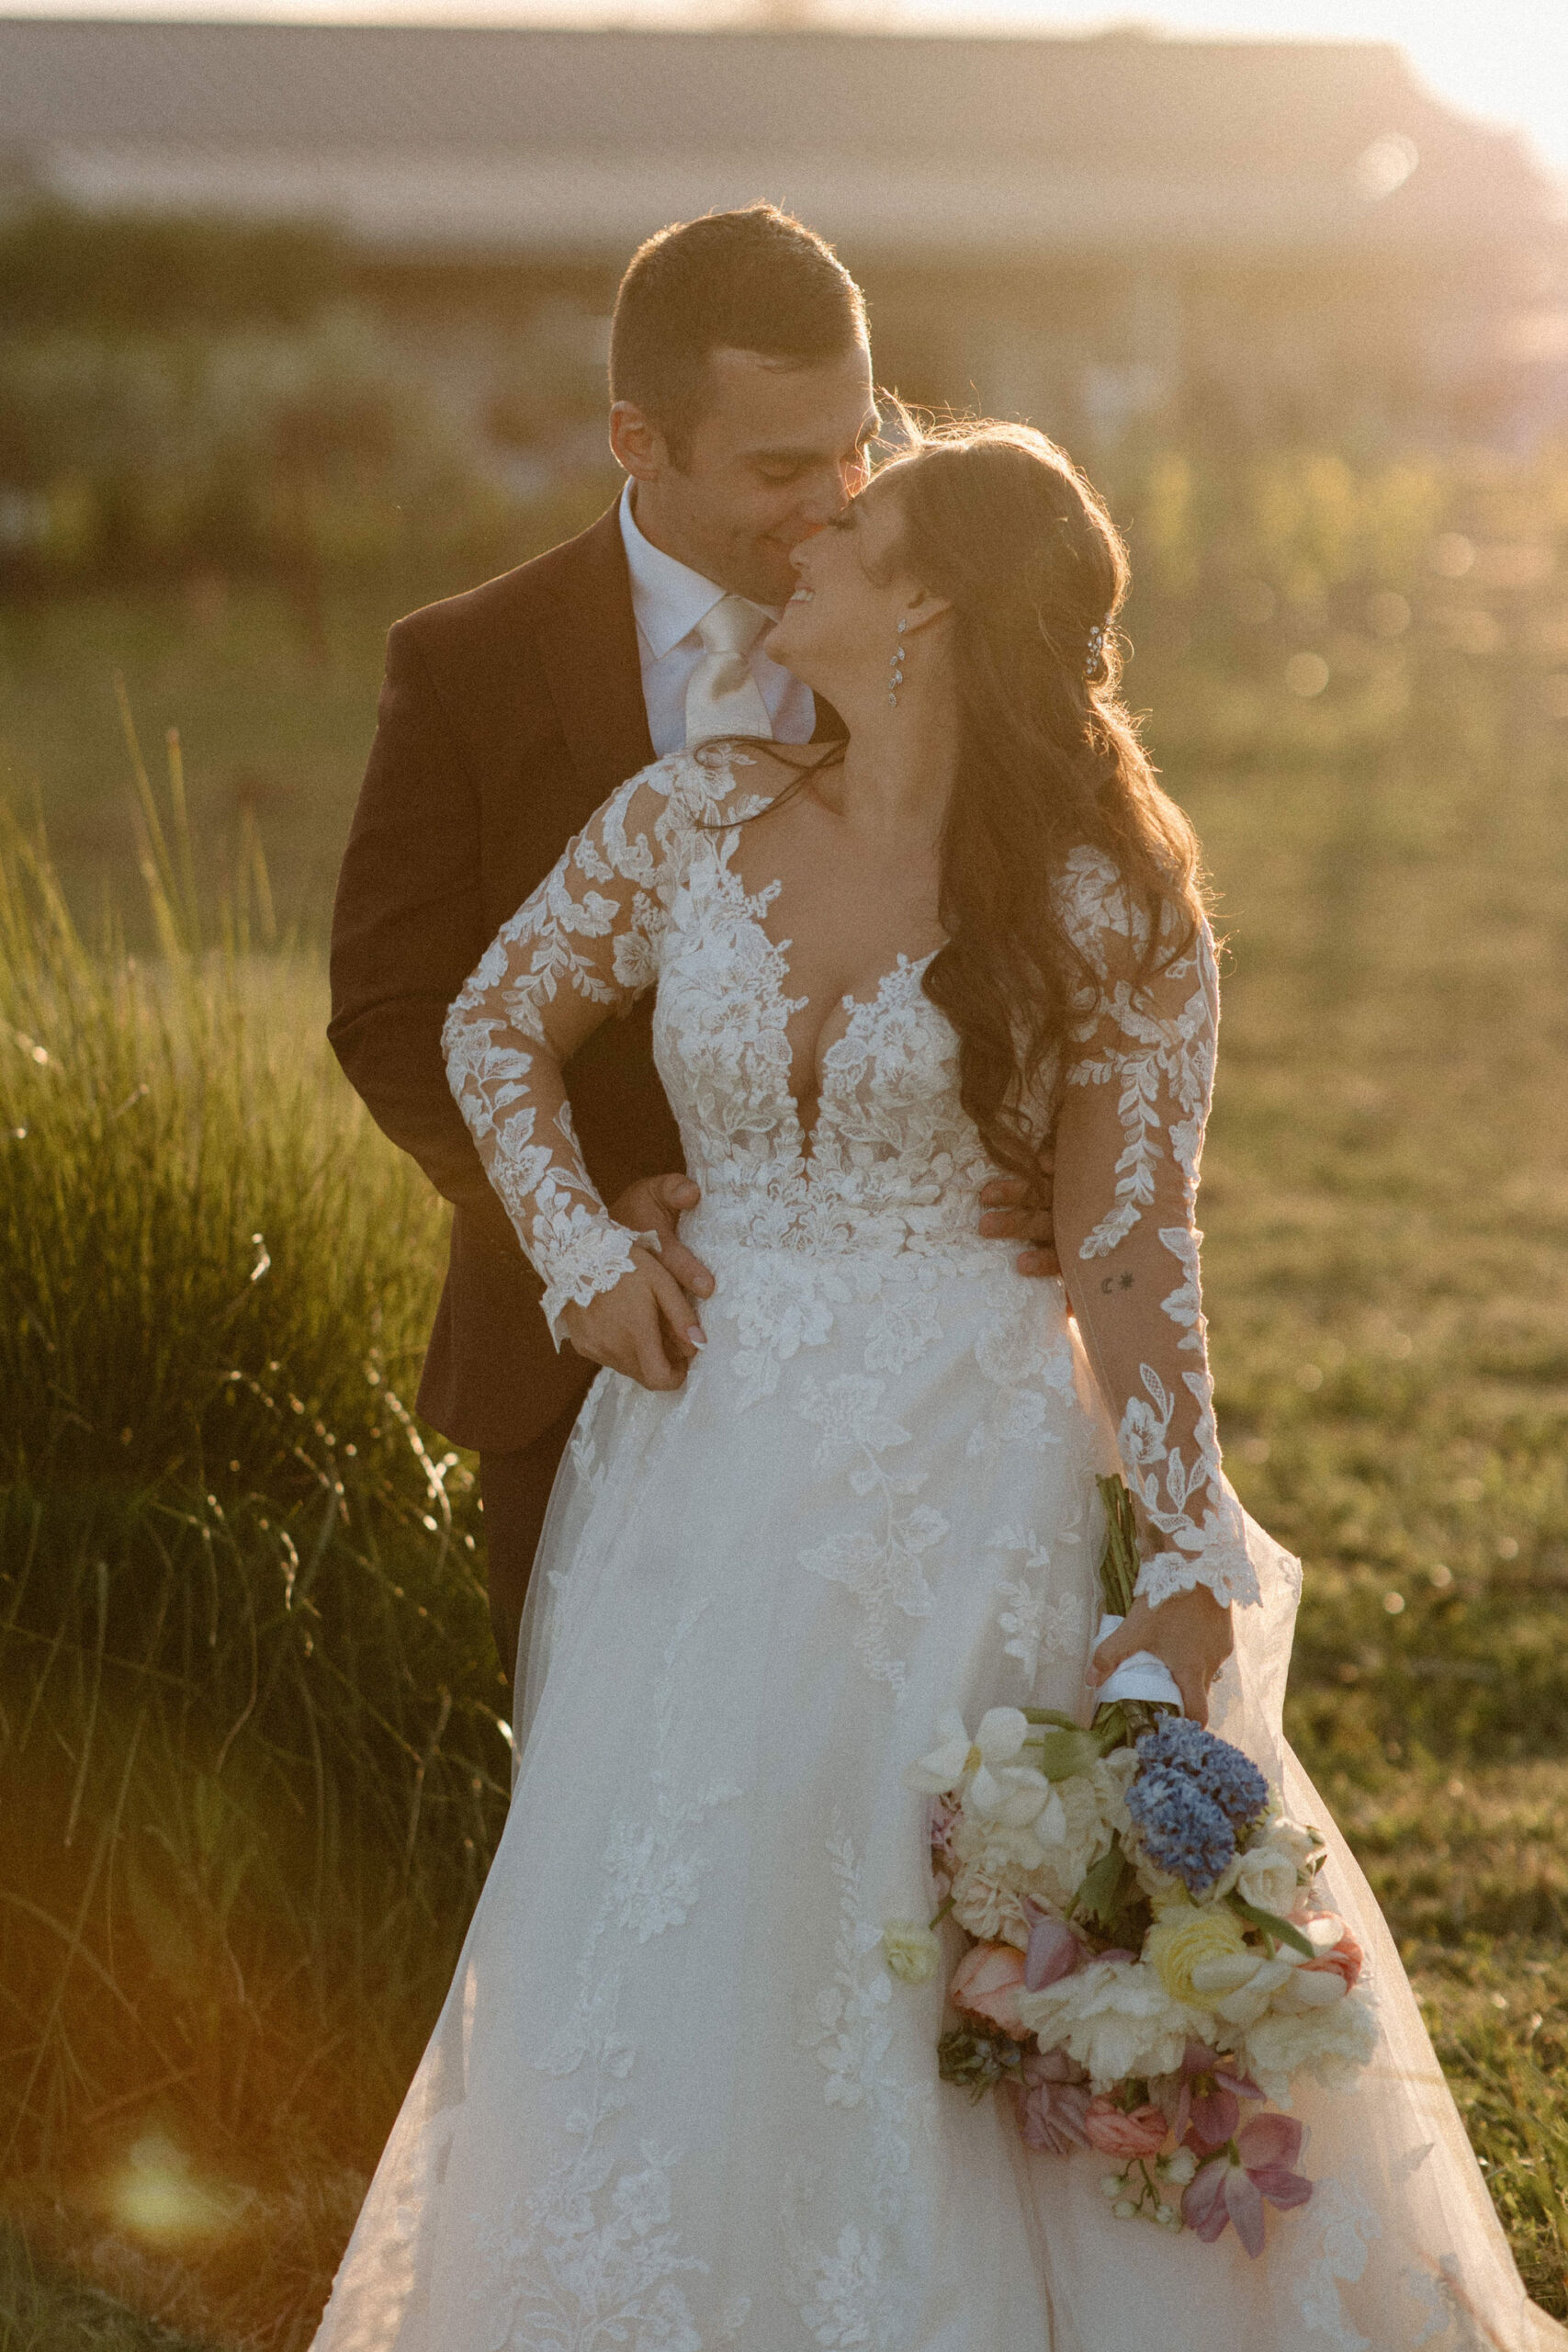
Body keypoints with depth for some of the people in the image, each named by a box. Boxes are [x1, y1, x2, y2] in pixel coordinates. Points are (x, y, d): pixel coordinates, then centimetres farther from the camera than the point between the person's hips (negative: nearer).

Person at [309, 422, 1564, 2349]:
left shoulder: (1106, 906, -7)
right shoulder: (695, 818, 2)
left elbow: (1132, 1251, -7)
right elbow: (497, 1020, 16)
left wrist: (1189, 1565, -12)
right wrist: (581, 1251, 2)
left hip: (967, 1486, -3)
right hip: (707, 1462, 4)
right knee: (659, 1956, 6)